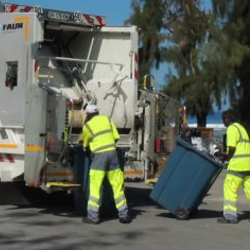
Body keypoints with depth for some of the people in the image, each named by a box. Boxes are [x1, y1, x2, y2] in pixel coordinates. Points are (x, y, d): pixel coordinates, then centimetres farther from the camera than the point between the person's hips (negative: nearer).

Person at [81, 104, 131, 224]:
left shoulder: (87, 126, 1)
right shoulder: (106, 119, 12)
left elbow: (85, 145, 12)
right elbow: (116, 137, 12)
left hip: (99, 155, -4)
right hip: (112, 152, 4)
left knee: (95, 186, 2)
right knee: (117, 185, 9)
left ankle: (93, 216, 1)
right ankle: (123, 215, 12)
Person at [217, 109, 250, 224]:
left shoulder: (232, 129, -6)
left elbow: (232, 148, -15)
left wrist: (227, 158, 2)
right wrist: (226, 155, 17)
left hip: (238, 163, -9)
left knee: (230, 188, -3)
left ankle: (230, 215, -3)